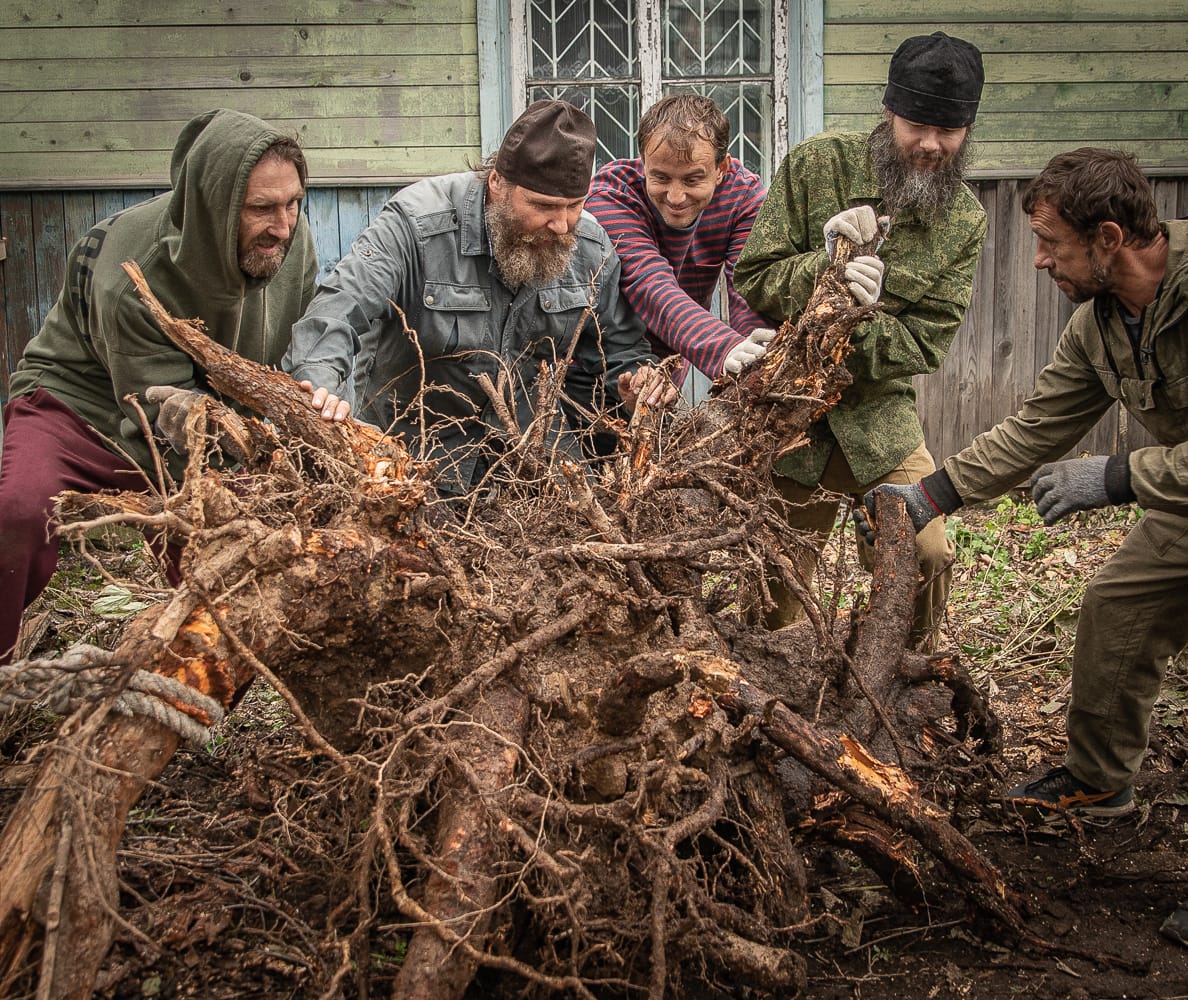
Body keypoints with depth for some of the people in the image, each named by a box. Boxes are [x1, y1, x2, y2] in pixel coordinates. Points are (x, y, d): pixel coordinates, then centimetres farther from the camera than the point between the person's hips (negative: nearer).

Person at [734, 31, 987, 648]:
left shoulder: (965, 222, -3)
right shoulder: (817, 164, -9)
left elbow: (927, 342, -7)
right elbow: (752, 279, -7)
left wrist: (865, 322, -28)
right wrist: (821, 262, -27)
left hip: (881, 419, 2)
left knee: (925, 559, -4)